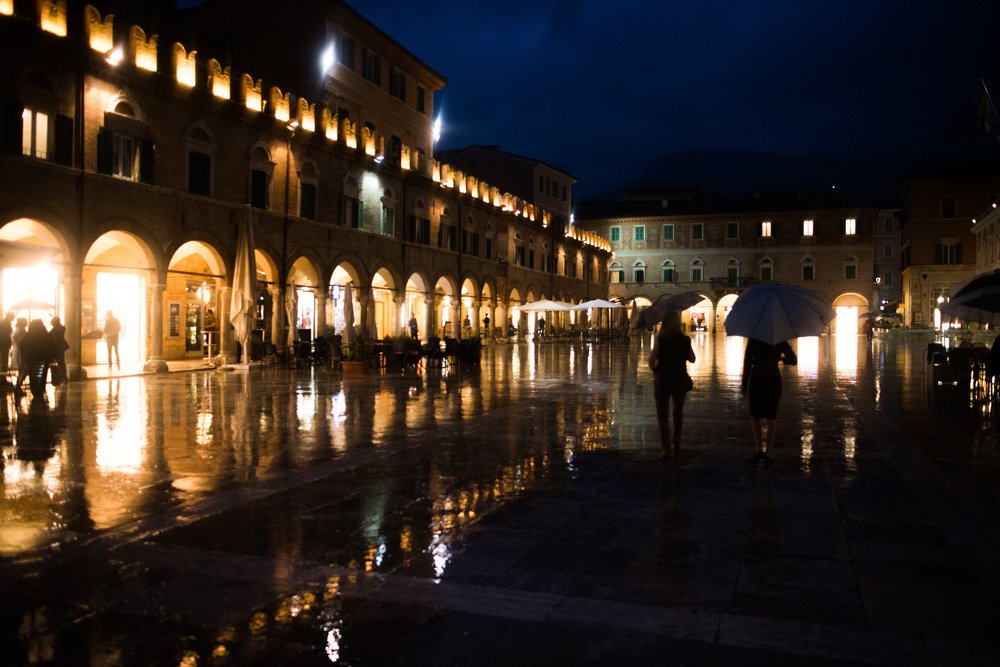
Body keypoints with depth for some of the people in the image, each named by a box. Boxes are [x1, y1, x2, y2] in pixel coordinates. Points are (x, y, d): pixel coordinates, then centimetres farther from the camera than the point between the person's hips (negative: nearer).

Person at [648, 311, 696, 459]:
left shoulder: (659, 339, -14)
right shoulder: (685, 339, -4)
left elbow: (651, 360, -16)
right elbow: (692, 359, 7)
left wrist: (655, 371, 3)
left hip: (662, 380, -3)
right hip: (680, 379, 3)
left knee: (663, 415, 3)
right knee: (678, 412, 22)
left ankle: (666, 448, -3)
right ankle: (676, 442, 32)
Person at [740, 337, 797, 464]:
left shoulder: (754, 339, -4)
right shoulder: (781, 340, 2)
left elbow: (748, 362, -7)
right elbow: (793, 360, 3)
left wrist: (744, 384, -2)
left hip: (757, 379, -2)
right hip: (774, 380, 2)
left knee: (755, 415, 12)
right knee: (771, 417, 10)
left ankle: (759, 449, -3)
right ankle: (767, 452, 8)